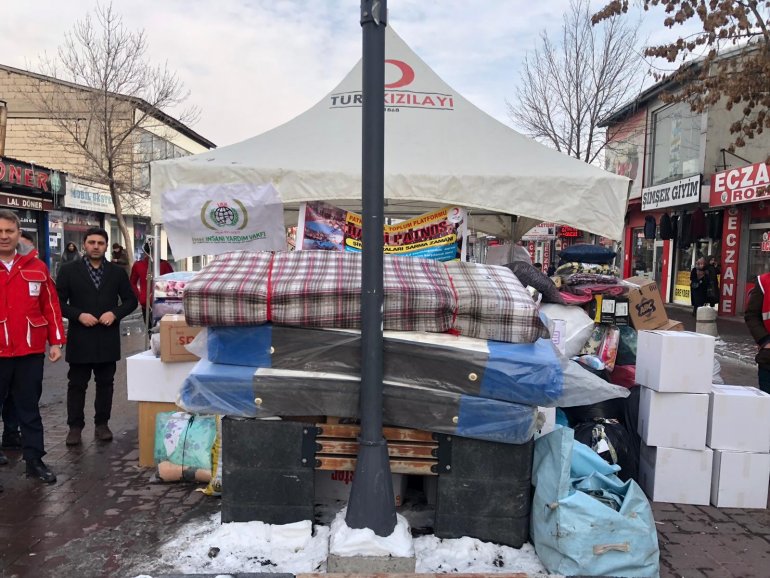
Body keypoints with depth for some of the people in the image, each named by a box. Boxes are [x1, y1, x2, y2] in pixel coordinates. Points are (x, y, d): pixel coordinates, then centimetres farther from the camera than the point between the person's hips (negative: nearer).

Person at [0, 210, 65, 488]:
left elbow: (51, 305, 6)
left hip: (31, 351, 2)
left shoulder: (36, 267, 4)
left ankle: (34, 460, 22)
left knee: (29, 408, 13)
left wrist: (56, 342, 4)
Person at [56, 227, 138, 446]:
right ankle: (75, 426, 17)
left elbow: (131, 300, 8)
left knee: (105, 383, 9)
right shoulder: (69, 270, 1)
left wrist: (115, 313, -9)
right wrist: (79, 315, -15)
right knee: (77, 385, 6)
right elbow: (59, 302, -1)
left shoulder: (117, 272, 6)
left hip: (107, 339, 2)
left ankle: (102, 424, 21)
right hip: (80, 339, -2)